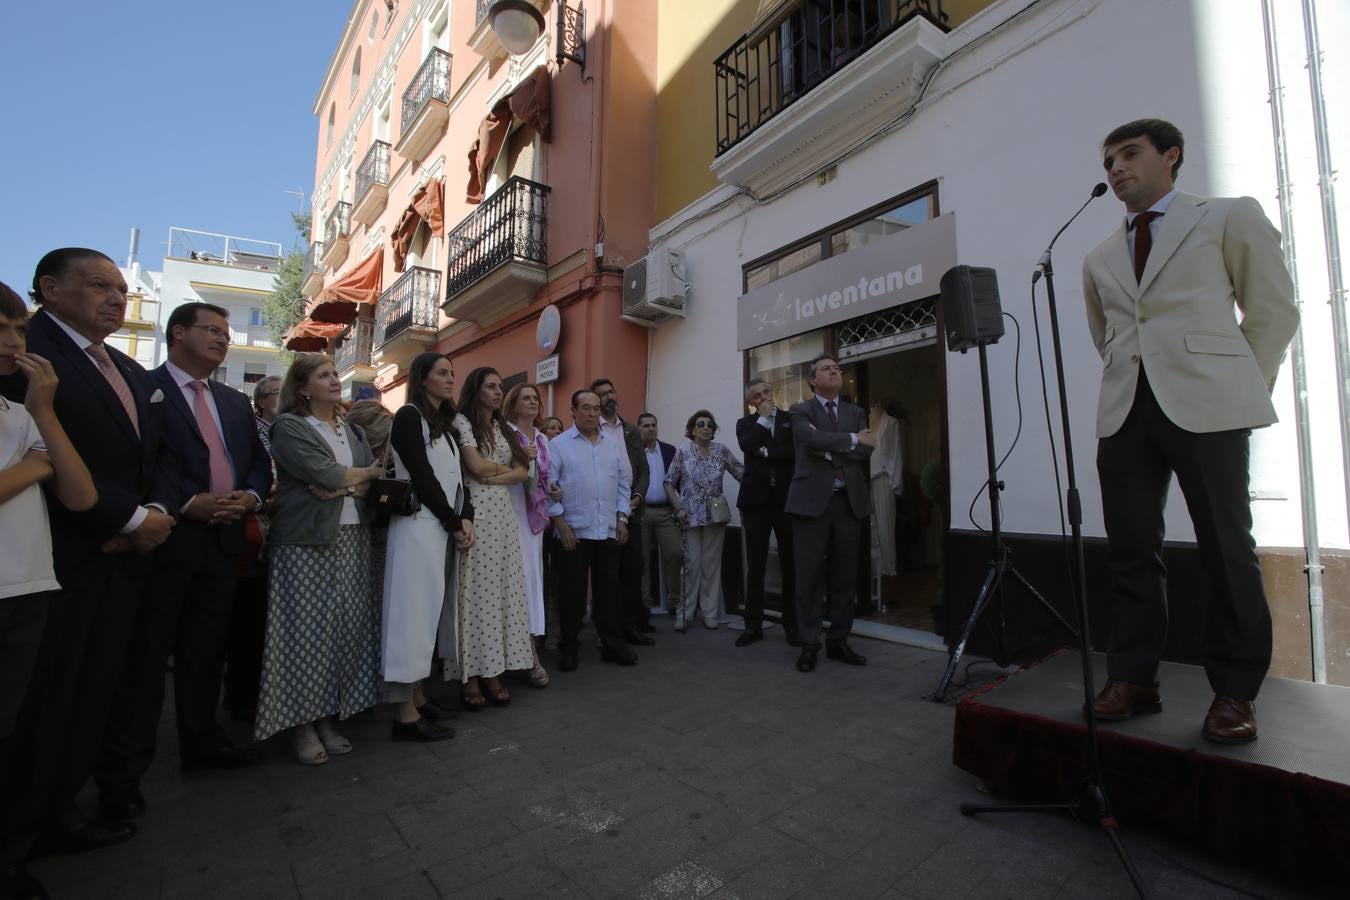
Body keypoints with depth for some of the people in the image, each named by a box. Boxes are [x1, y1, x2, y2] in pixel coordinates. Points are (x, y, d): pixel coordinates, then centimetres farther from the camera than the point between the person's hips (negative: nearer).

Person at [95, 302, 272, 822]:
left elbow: (258, 460, 15)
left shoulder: (235, 402, 16)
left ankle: (202, 743, 28)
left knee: (207, 651, 15)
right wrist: (188, 504, -19)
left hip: (222, 539, 6)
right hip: (165, 538, -6)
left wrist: (249, 495, -4)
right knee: (144, 657, 2)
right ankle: (122, 773, 15)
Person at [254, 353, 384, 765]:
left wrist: (347, 487, -11)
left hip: (352, 541, 5)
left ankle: (327, 716, 17)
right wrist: (366, 473, 1)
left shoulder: (353, 431, 17)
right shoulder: (288, 426, -1)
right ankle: (301, 724, 12)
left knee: (346, 629, 4)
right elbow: (324, 473, -14)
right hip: (307, 542, -5)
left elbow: (375, 482, 9)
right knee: (308, 631, -3)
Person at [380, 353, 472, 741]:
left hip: (444, 529, 8)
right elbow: (422, 477, -14)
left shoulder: (444, 423, 17)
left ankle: (417, 699, 21)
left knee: (430, 612, 11)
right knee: (414, 611, -5)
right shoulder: (409, 416, -6)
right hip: (419, 526, -8)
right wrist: (454, 524, -11)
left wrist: (465, 519, -2)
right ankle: (406, 715, 3)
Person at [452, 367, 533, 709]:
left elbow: (523, 471, 9)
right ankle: (471, 676, 4)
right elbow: (476, 465, -12)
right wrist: (504, 467, 5)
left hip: (504, 514, 6)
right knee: (475, 590, -5)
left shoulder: (503, 428, 19)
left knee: (502, 588, 3)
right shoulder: (462, 421, 1)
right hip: (475, 513, -6)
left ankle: (494, 671, 10)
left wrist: (493, 477, -6)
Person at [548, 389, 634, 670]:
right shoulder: (558, 444, -1)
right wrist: (560, 523, -10)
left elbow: (623, 484, 13)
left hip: (609, 531, 4)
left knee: (609, 589, 9)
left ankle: (612, 645, 20)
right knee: (571, 592, 5)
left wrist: (622, 519, 6)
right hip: (574, 531, -3)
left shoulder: (614, 445, 11)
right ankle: (568, 649, 18)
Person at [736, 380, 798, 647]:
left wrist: (767, 452, -7)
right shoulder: (745, 423, 11)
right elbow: (747, 447, -10)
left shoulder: (792, 419, 9)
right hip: (756, 499, 1)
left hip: (787, 499, 0)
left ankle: (792, 624, 14)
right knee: (755, 565, 3)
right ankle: (753, 625, 10)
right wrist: (763, 417, -5)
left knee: (790, 564, 4)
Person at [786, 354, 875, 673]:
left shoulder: (856, 412, 17)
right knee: (810, 575, -1)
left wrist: (829, 450, -10)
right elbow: (811, 439, -15)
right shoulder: (800, 411, 5)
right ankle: (809, 645, 10)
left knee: (845, 575, 8)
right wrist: (851, 439, -8)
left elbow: (866, 449, 1)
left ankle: (838, 641, 21)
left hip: (849, 501, 4)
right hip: (812, 500, -4)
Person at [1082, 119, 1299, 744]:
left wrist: (1242, 389, 5)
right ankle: (1133, 680, 12)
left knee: (1227, 549, 1)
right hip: (1124, 411, 3)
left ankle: (1235, 692, 13)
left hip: (1204, 406, -3)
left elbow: (1274, 311, 10)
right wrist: (1129, 379, 15)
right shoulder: (1099, 259, 19)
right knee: (1131, 551, 3)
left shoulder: (1229, 218, 11)